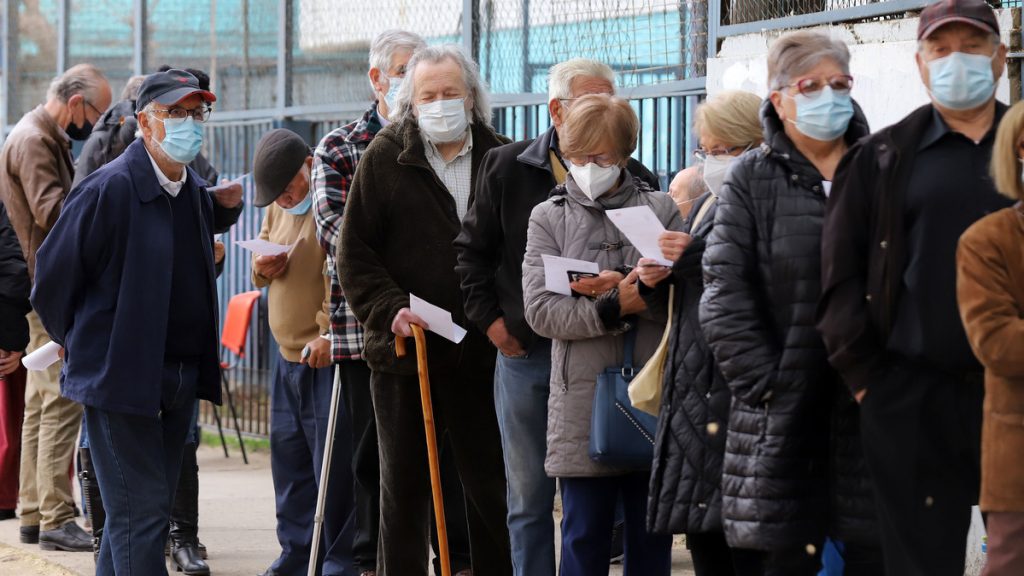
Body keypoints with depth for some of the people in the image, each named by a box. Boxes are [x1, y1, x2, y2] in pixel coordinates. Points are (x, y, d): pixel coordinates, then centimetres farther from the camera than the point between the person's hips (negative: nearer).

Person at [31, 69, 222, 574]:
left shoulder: (195, 193, 10)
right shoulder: (109, 189, -14)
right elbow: (53, 272, -7)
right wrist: (75, 342, 5)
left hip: (178, 379, 8)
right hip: (119, 376, -8)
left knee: (154, 507, 13)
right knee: (139, 512, -10)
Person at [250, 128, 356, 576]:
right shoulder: (278, 207, 15)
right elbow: (264, 255, 27)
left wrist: (329, 333, -28)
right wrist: (262, 269, 3)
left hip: (329, 356, -9)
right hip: (288, 355, 9)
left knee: (332, 465, -6)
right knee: (288, 459, 12)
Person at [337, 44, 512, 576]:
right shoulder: (385, 158, 0)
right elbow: (353, 253, -1)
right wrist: (387, 310, -14)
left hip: (482, 353, 1)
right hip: (405, 351, -1)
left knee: (490, 484, 6)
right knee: (403, 488, 7)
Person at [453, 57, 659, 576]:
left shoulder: (635, 179, 0)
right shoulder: (505, 169, 3)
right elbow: (472, 249, 10)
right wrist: (489, 319, 2)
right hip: (525, 351, 1)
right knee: (529, 498, 7)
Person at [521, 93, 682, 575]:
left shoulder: (661, 210, 8)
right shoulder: (549, 218, 8)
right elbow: (541, 311, -5)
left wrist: (622, 288, -17)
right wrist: (615, 306, -16)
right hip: (582, 404, -1)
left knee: (651, 536, 7)